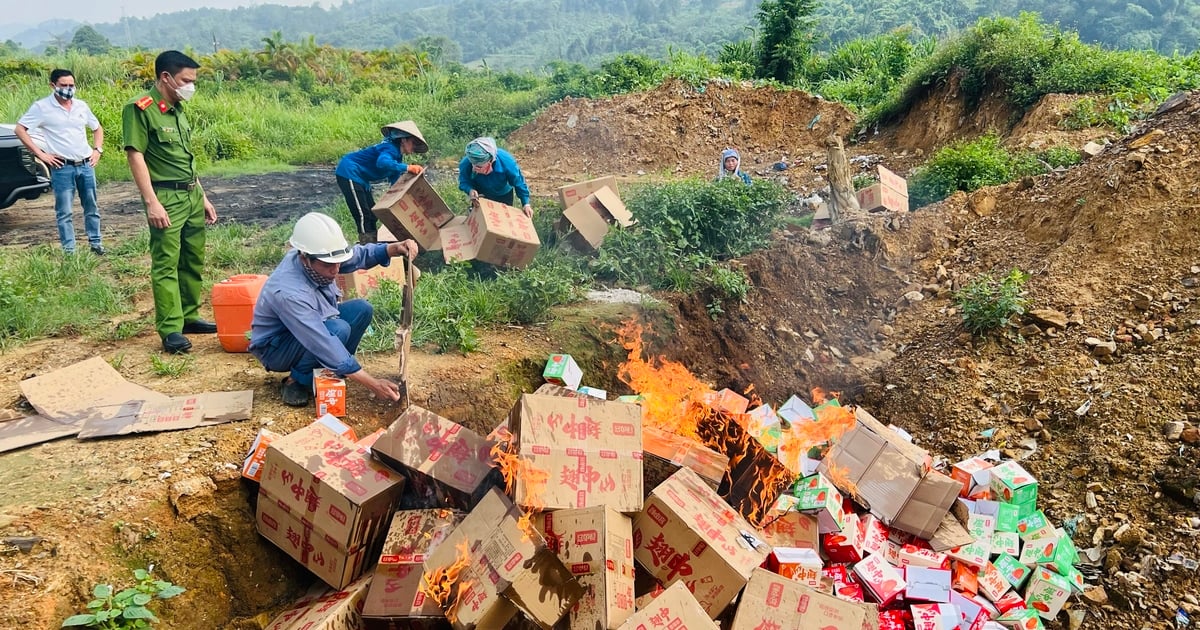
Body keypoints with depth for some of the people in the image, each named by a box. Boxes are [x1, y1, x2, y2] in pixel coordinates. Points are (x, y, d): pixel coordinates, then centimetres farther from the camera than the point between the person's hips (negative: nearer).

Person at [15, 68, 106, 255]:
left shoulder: (81, 106, 8)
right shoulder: (41, 107, -5)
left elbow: (97, 128, 23)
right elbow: (20, 129, -4)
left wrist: (98, 150, 9)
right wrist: (40, 154, -9)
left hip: (86, 165, 4)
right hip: (62, 168, -4)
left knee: (91, 207, 11)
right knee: (64, 212, -1)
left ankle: (95, 243, 22)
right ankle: (69, 250, 4)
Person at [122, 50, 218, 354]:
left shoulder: (179, 109, 14)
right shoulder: (140, 109, -10)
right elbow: (135, 155, -14)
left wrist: (203, 197, 19)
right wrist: (152, 203, -20)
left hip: (192, 195, 8)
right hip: (167, 197, -8)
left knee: (193, 261, 12)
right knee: (166, 264, -5)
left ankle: (190, 317, 23)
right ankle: (170, 330, -3)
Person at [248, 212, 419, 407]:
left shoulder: (314, 259, -18)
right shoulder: (289, 293, -38)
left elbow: (359, 254, -5)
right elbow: (324, 345, -40)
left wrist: (395, 248, -26)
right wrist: (373, 384, -40)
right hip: (276, 348, -8)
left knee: (362, 309, -8)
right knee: (338, 329, -31)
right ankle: (297, 381, -9)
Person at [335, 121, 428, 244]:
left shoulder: (397, 155, 9)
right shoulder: (390, 149, -21)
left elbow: (395, 183, 12)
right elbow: (382, 162, -45)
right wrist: (408, 168, -52)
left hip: (360, 179, 11)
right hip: (349, 173, -11)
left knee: (372, 214, 12)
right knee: (362, 215, -13)